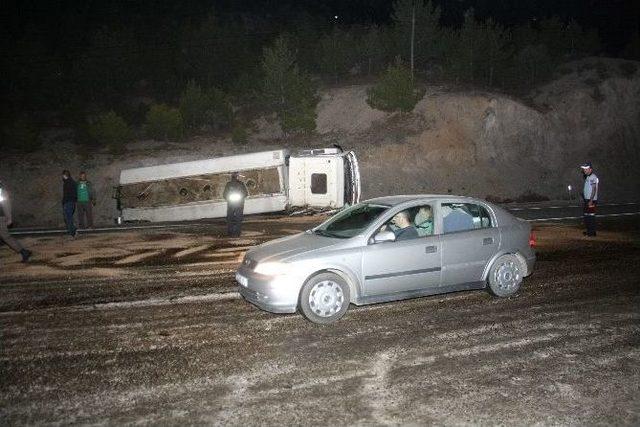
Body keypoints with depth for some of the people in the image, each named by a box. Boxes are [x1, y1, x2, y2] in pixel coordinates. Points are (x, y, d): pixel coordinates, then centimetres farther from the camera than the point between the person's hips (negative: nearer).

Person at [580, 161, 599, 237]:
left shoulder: (593, 177, -13)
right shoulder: (587, 177, 16)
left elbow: (594, 189, -18)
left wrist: (591, 200, -22)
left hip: (591, 200, -10)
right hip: (587, 199, 10)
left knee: (591, 215, -7)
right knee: (586, 215, 14)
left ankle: (592, 232, -3)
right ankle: (588, 231, 22)